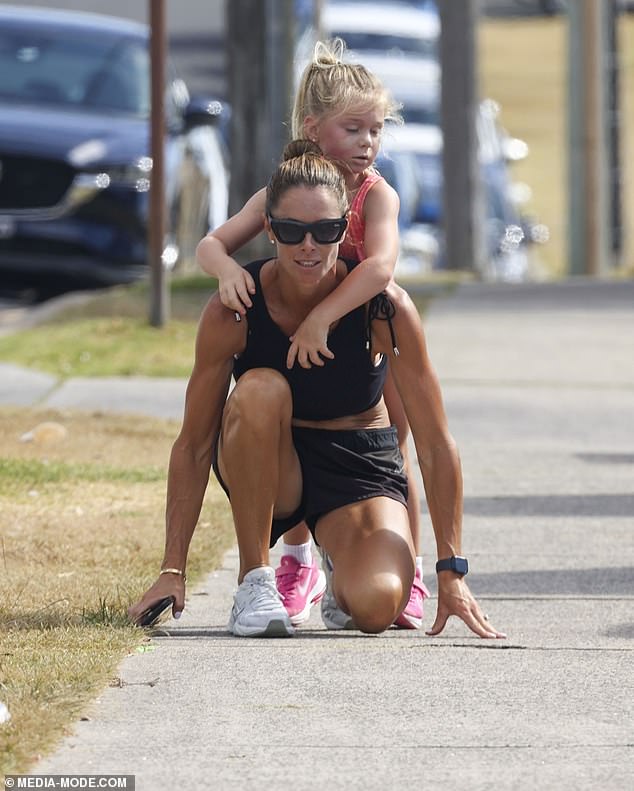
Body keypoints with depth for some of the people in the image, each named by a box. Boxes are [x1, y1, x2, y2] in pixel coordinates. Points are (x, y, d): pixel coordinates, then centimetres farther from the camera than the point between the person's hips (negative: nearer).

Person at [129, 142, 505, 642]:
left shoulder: (384, 307, -21)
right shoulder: (233, 312, -20)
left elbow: (436, 445, -17)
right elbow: (193, 446, -13)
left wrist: (451, 573, -20)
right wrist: (172, 571, -18)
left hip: (359, 469, 0)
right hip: (266, 471, 0)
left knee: (377, 606, -30)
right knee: (261, 390, -34)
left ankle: (340, 578, 11)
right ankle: (254, 581, -20)